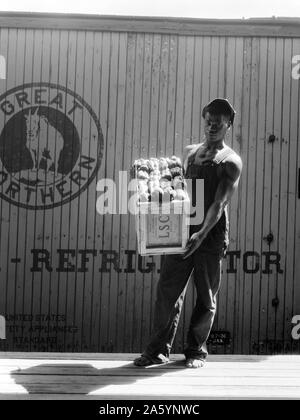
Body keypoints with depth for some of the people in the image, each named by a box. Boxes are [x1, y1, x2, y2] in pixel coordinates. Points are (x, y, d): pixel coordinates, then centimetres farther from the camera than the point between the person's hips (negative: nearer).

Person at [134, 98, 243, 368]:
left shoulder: (231, 162, -4)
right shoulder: (189, 153, 13)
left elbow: (219, 203, -16)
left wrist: (202, 234, -29)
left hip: (211, 236, -4)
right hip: (182, 231, 4)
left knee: (206, 297, 4)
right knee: (168, 290, 0)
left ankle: (197, 351, 17)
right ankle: (159, 350, 6)